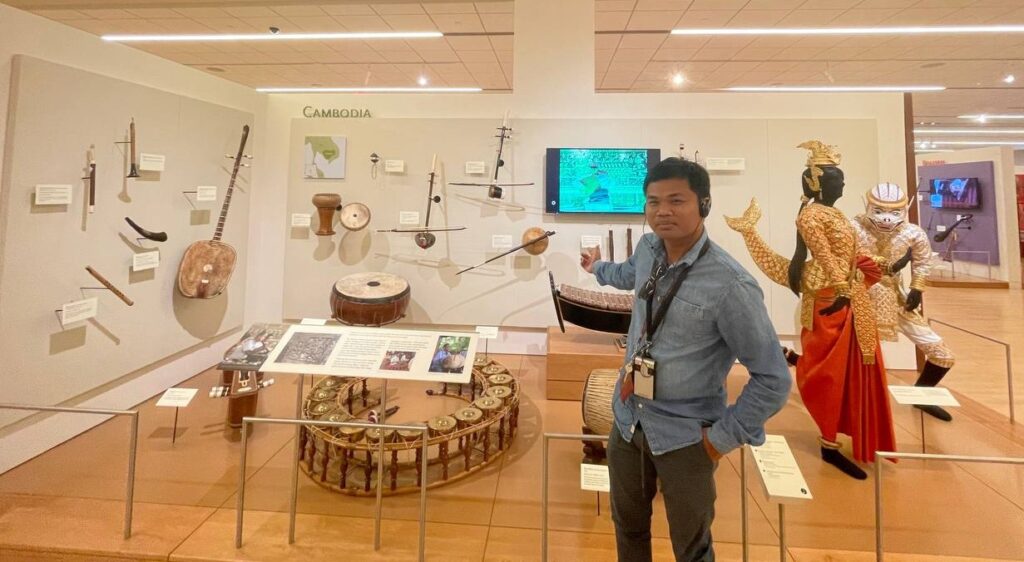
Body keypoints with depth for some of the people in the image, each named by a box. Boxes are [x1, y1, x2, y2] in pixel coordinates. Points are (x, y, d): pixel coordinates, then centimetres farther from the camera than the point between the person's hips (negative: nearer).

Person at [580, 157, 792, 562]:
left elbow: (774, 379, -18)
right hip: (627, 419, 6)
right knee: (628, 528, 26)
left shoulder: (731, 285, -25)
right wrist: (597, 267, 40)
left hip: (684, 436, -5)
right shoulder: (648, 249, -5)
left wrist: (724, 437, -12)